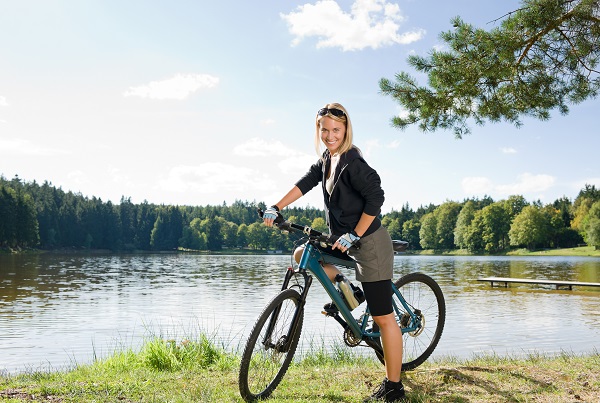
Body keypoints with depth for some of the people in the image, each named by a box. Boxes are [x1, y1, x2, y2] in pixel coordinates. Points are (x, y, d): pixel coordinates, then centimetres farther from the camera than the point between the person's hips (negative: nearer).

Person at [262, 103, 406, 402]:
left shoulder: (352, 161, -20)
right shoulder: (327, 158, 7)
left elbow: (375, 198, -24)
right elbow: (306, 183, 11)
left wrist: (354, 236, -20)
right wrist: (276, 208, 5)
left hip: (369, 245, -9)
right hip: (344, 239, 9)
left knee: (383, 318, -3)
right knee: (301, 254, 16)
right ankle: (344, 293, 21)